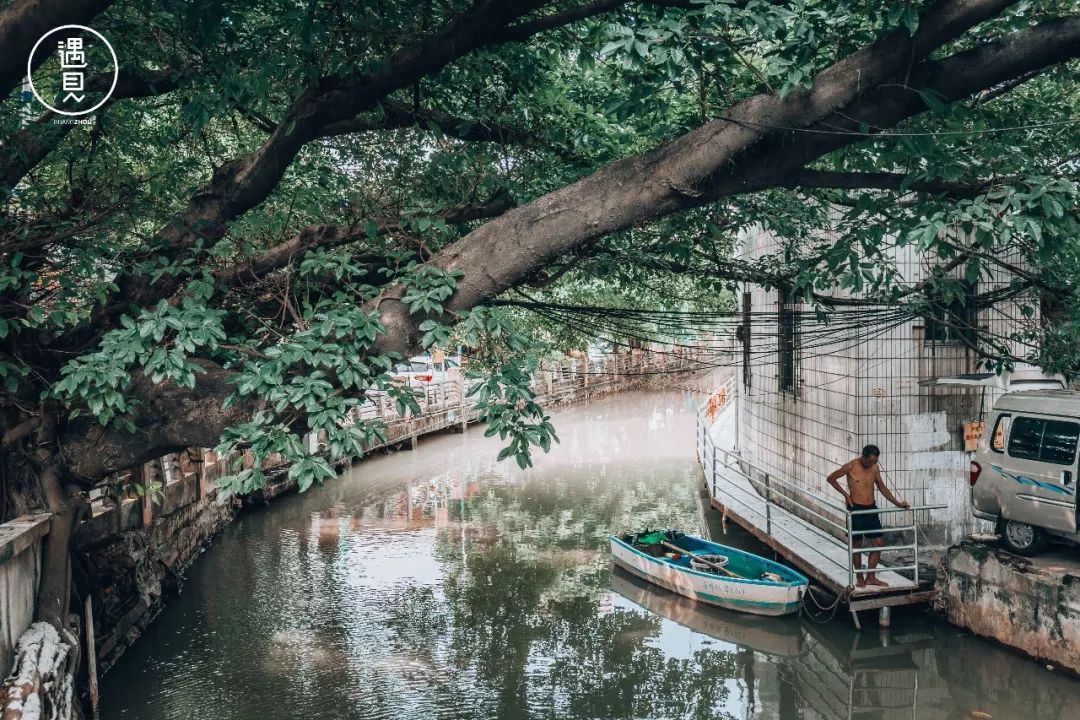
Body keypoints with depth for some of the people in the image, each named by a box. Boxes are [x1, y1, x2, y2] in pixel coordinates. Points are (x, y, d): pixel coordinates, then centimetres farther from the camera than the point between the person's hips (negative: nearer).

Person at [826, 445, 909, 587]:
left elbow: (882, 487, 15)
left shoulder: (875, 468, 4)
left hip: (871, 509, 6)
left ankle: (870, 577, 16)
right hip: (856, 509, -5)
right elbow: (830, 479, -2)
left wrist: (897, 503, 8)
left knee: (879, 542, 5)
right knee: (856, 544, 3)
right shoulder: (851, 467, -12)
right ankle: (859, 578, 16)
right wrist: (845, 494, -8)